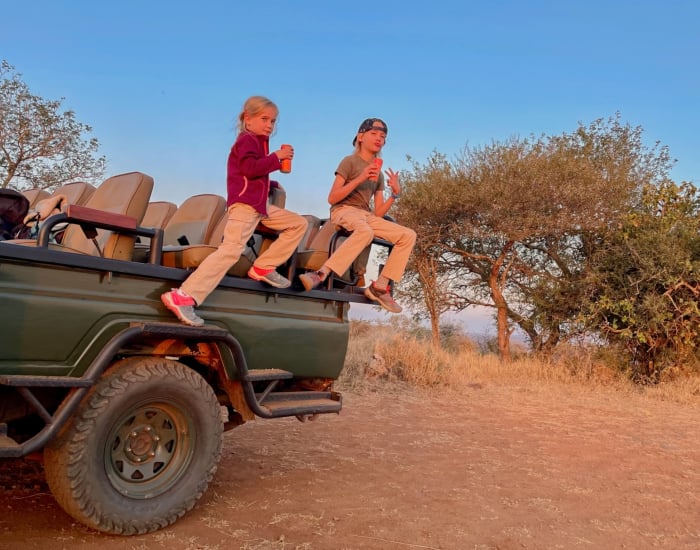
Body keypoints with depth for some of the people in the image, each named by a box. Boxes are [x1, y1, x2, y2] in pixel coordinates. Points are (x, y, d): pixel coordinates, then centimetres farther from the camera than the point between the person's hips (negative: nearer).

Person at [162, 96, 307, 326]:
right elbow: (249, 167, -22)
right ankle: (182, 296, -29)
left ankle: (263, 267, 5)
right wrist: (277, 157, -14)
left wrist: (271, 183, 25)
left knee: (299, 223, 11)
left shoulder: (257, 142, 24)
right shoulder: (247, 140, -3)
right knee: (231, 250, -23)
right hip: (244, 204, -9)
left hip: (260, 206, 10)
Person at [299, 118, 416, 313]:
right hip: (343, 211, -7)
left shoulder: (379, 174, 21)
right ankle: (321, 274, -43)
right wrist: (359, 179, -16)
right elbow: (332, 198, -8)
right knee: (365, 231, -40)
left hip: (366, 215, 7)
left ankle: (380, 287, -13)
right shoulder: (350, 161, 3)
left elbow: (378, 213, 13)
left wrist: (395, 194, -2)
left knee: (408, 235, -10)